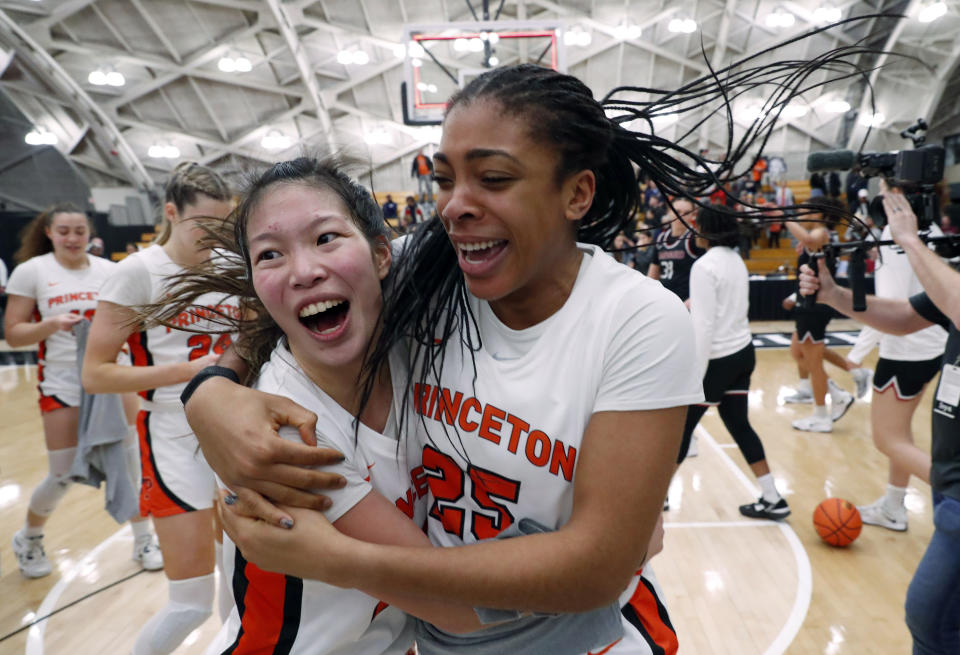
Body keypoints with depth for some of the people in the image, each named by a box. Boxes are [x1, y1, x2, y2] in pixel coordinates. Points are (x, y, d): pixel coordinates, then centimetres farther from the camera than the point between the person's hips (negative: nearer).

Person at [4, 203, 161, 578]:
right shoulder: (31, 271, -2)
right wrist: (52, 325, -20)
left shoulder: (109, 270, 4)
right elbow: (13, 333, -2)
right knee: (63, 476, 2)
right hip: (62, 385, -2)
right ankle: (28, 539, 34)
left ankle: (143, 542, 22)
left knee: (131, 461, 3)